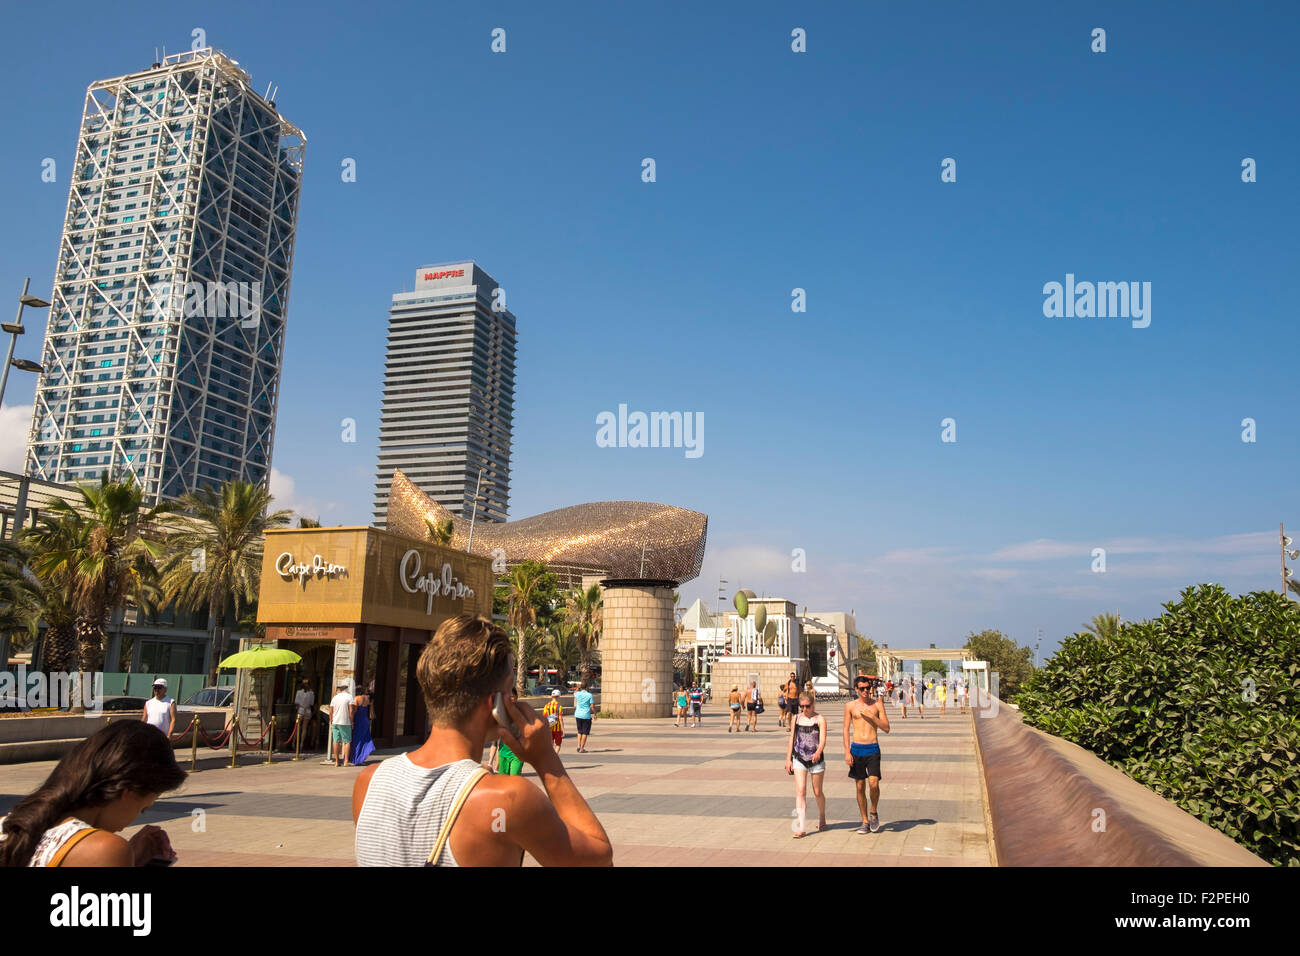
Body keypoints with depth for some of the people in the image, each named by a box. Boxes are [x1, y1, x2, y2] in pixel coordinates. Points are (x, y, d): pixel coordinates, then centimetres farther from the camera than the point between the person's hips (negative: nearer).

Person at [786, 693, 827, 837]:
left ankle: (822, 820, 37)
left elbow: (823, 739, -16)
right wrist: (788, 759, 9)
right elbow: (792, 740, 12)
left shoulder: (820, 719, -4)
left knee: (818, 792, 12)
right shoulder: (795, 719, 6)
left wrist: (818, 752, -34)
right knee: (800, 791, -11)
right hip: (799, 759, 2)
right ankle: (800, 827, -12)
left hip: (816, 760, -2)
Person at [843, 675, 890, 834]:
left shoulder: (877, 705, 4)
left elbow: (886, 728, 1)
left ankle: (873, 813, 13)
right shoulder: (850, 706, 4)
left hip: (873, 749, -1)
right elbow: (846, 730, 4)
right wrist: (847, 752, -4)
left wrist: (872, 716, -12)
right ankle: (865, 822, 17)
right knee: (860, 787, 5)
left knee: (873, 783, -14)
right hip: (857, 749, 1)